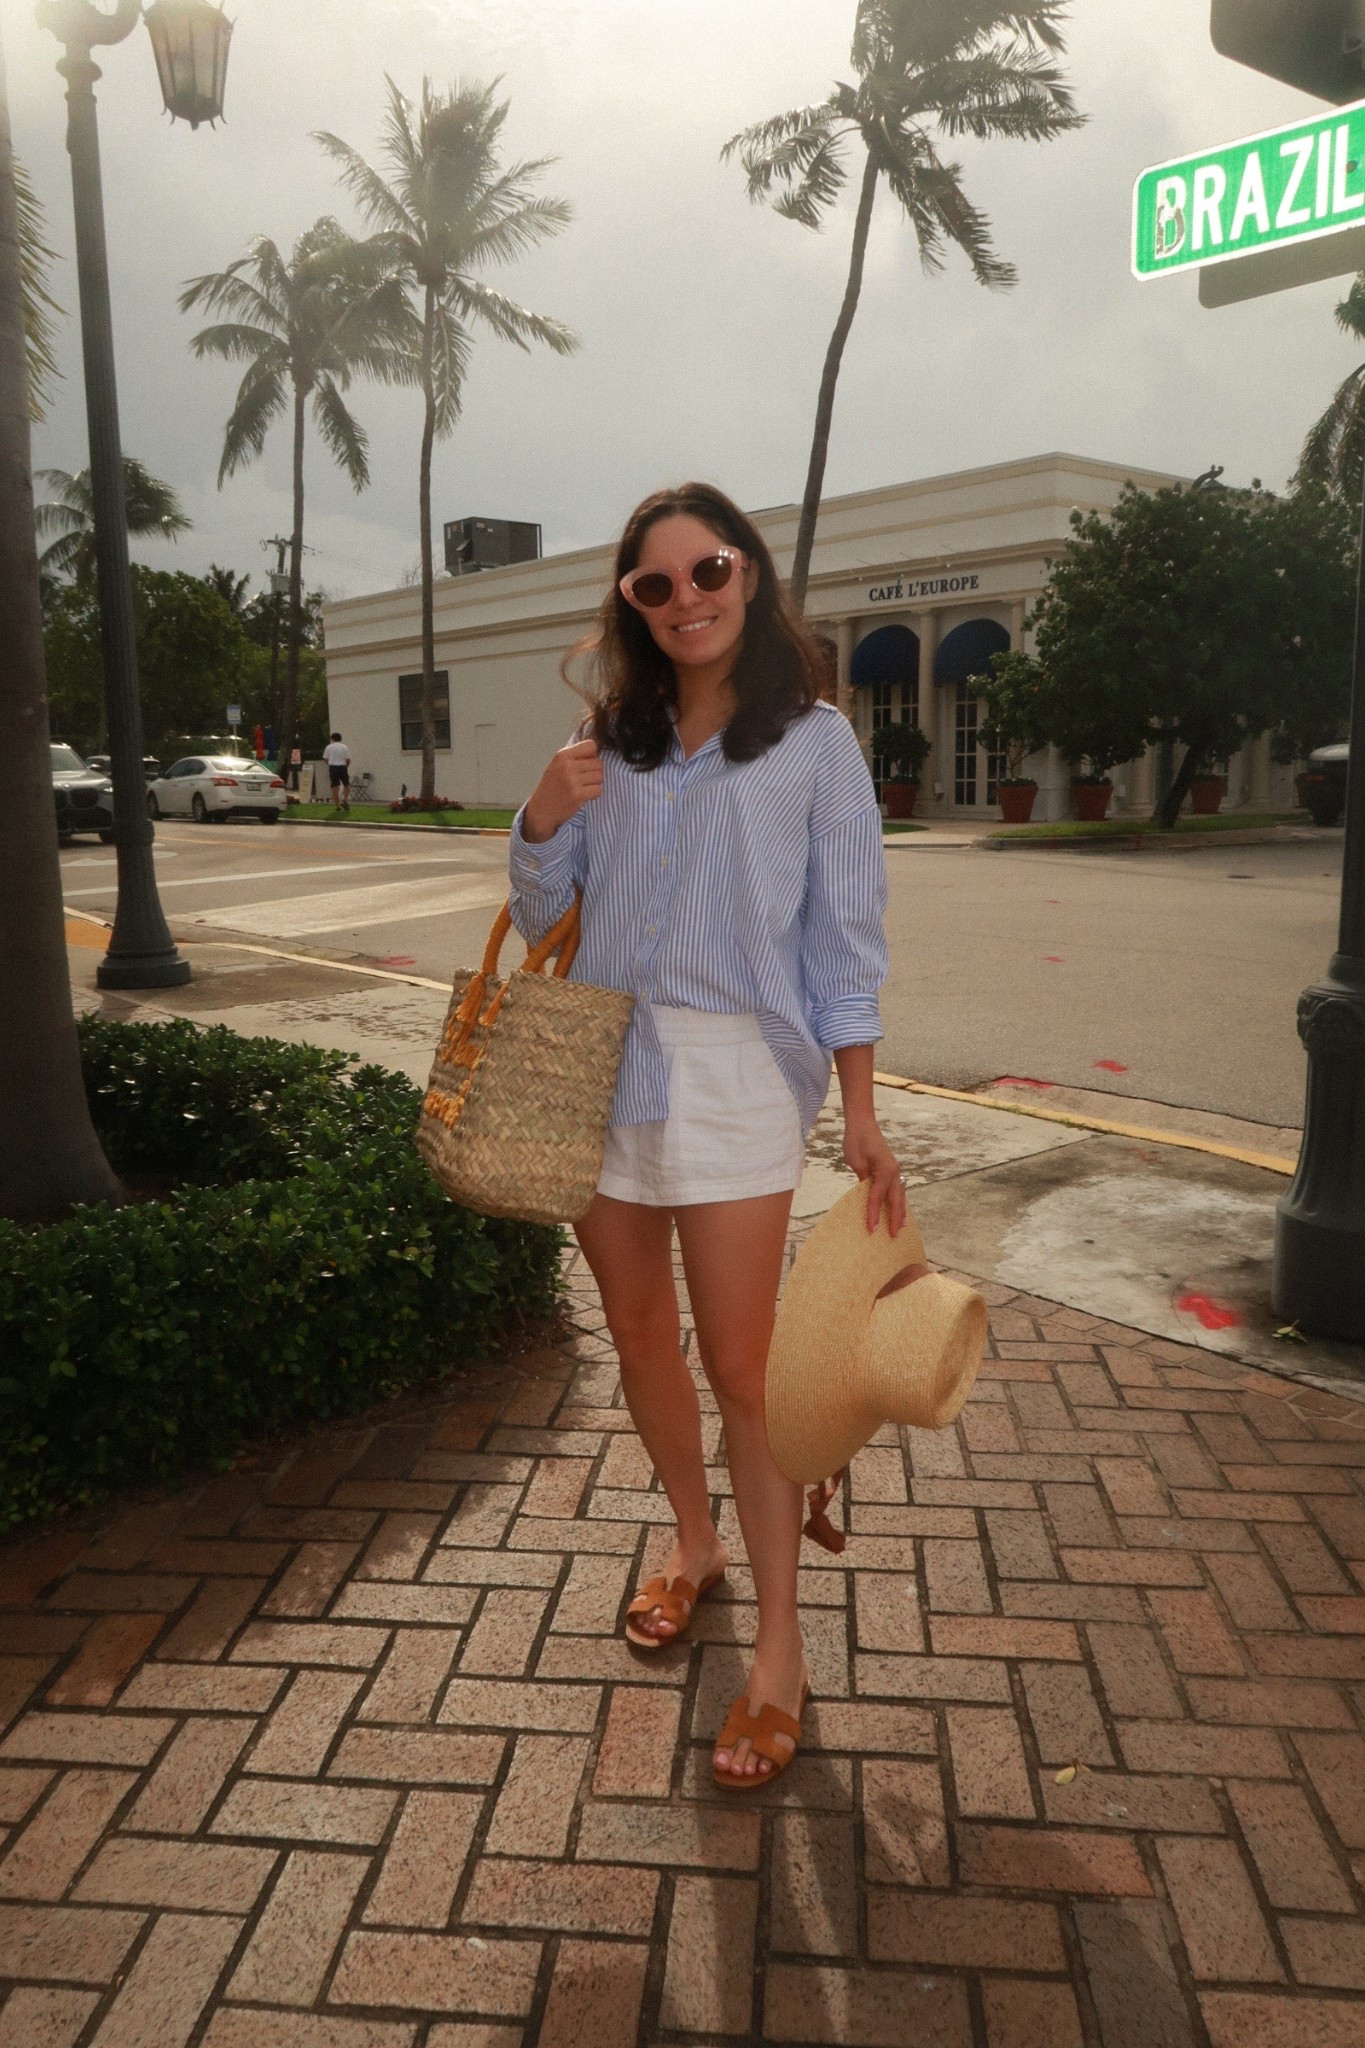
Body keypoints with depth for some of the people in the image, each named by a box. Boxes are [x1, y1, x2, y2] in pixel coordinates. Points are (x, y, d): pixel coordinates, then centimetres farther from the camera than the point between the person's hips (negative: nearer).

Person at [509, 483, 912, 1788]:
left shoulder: (813, 738, -1)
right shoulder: (610, 741, 8)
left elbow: (844, 937, -2)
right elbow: (540, 913, 11)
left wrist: (860, 1118, -7)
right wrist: (542, 818, -10)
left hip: (734, 1070, -4)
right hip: (602, 1065, 5)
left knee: (739, 1363, -1)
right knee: (639, 1335, 15)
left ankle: (779, 1642, 15)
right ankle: (694, 1543, 39)